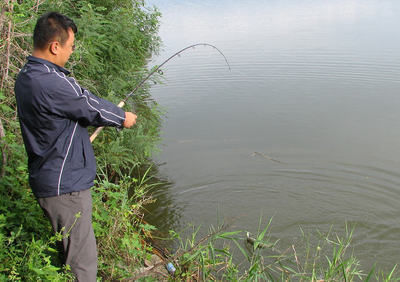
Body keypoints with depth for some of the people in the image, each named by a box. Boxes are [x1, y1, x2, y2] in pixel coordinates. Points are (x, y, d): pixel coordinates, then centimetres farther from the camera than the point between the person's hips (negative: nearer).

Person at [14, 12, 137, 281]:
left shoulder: (25, 77, 6)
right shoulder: (53, 83, -26)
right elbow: (93, 107, -14)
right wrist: (124, 117, 5)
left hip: (44, 180, 10)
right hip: (65, 185, -10)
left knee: (63, 251, 25)